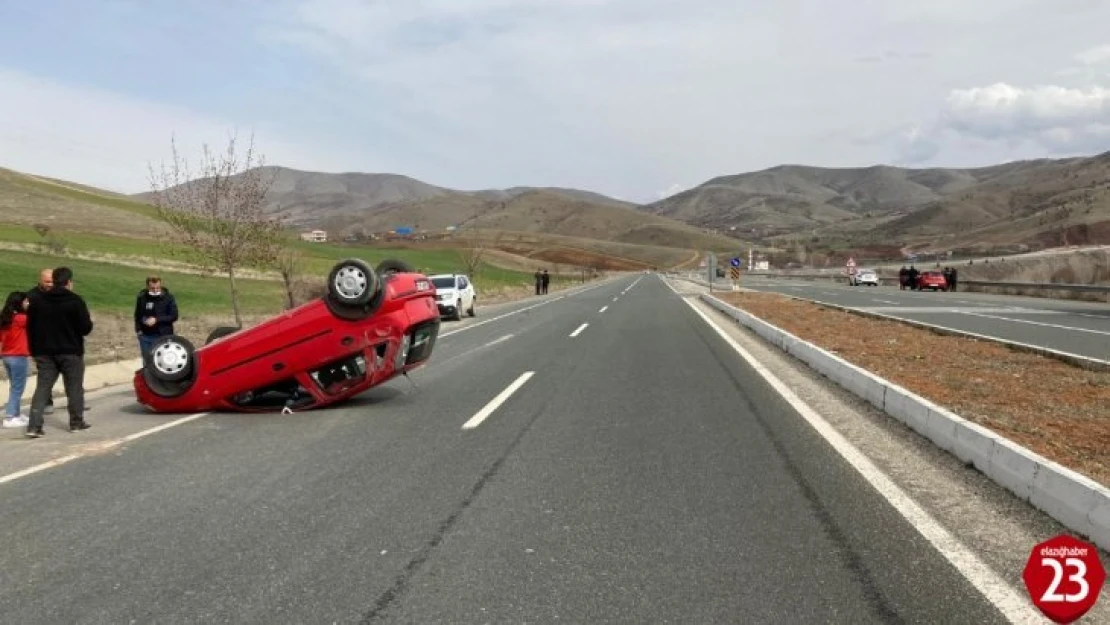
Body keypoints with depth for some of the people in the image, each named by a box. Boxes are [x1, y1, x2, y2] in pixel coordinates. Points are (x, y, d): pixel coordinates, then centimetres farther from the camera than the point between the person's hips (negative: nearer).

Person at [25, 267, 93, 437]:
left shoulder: (36, 300, 6)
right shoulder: (75, 300, -11)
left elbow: (30, 328, 9)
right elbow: (86, 328, -13)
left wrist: (34, 351, 15)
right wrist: (90, 322, 10)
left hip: (44, 353, 4)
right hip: (71, 352, -4)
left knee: (42, 388, 4)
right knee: (74, 388, 8)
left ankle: (34, 426, -5)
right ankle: (77, 422, 16)